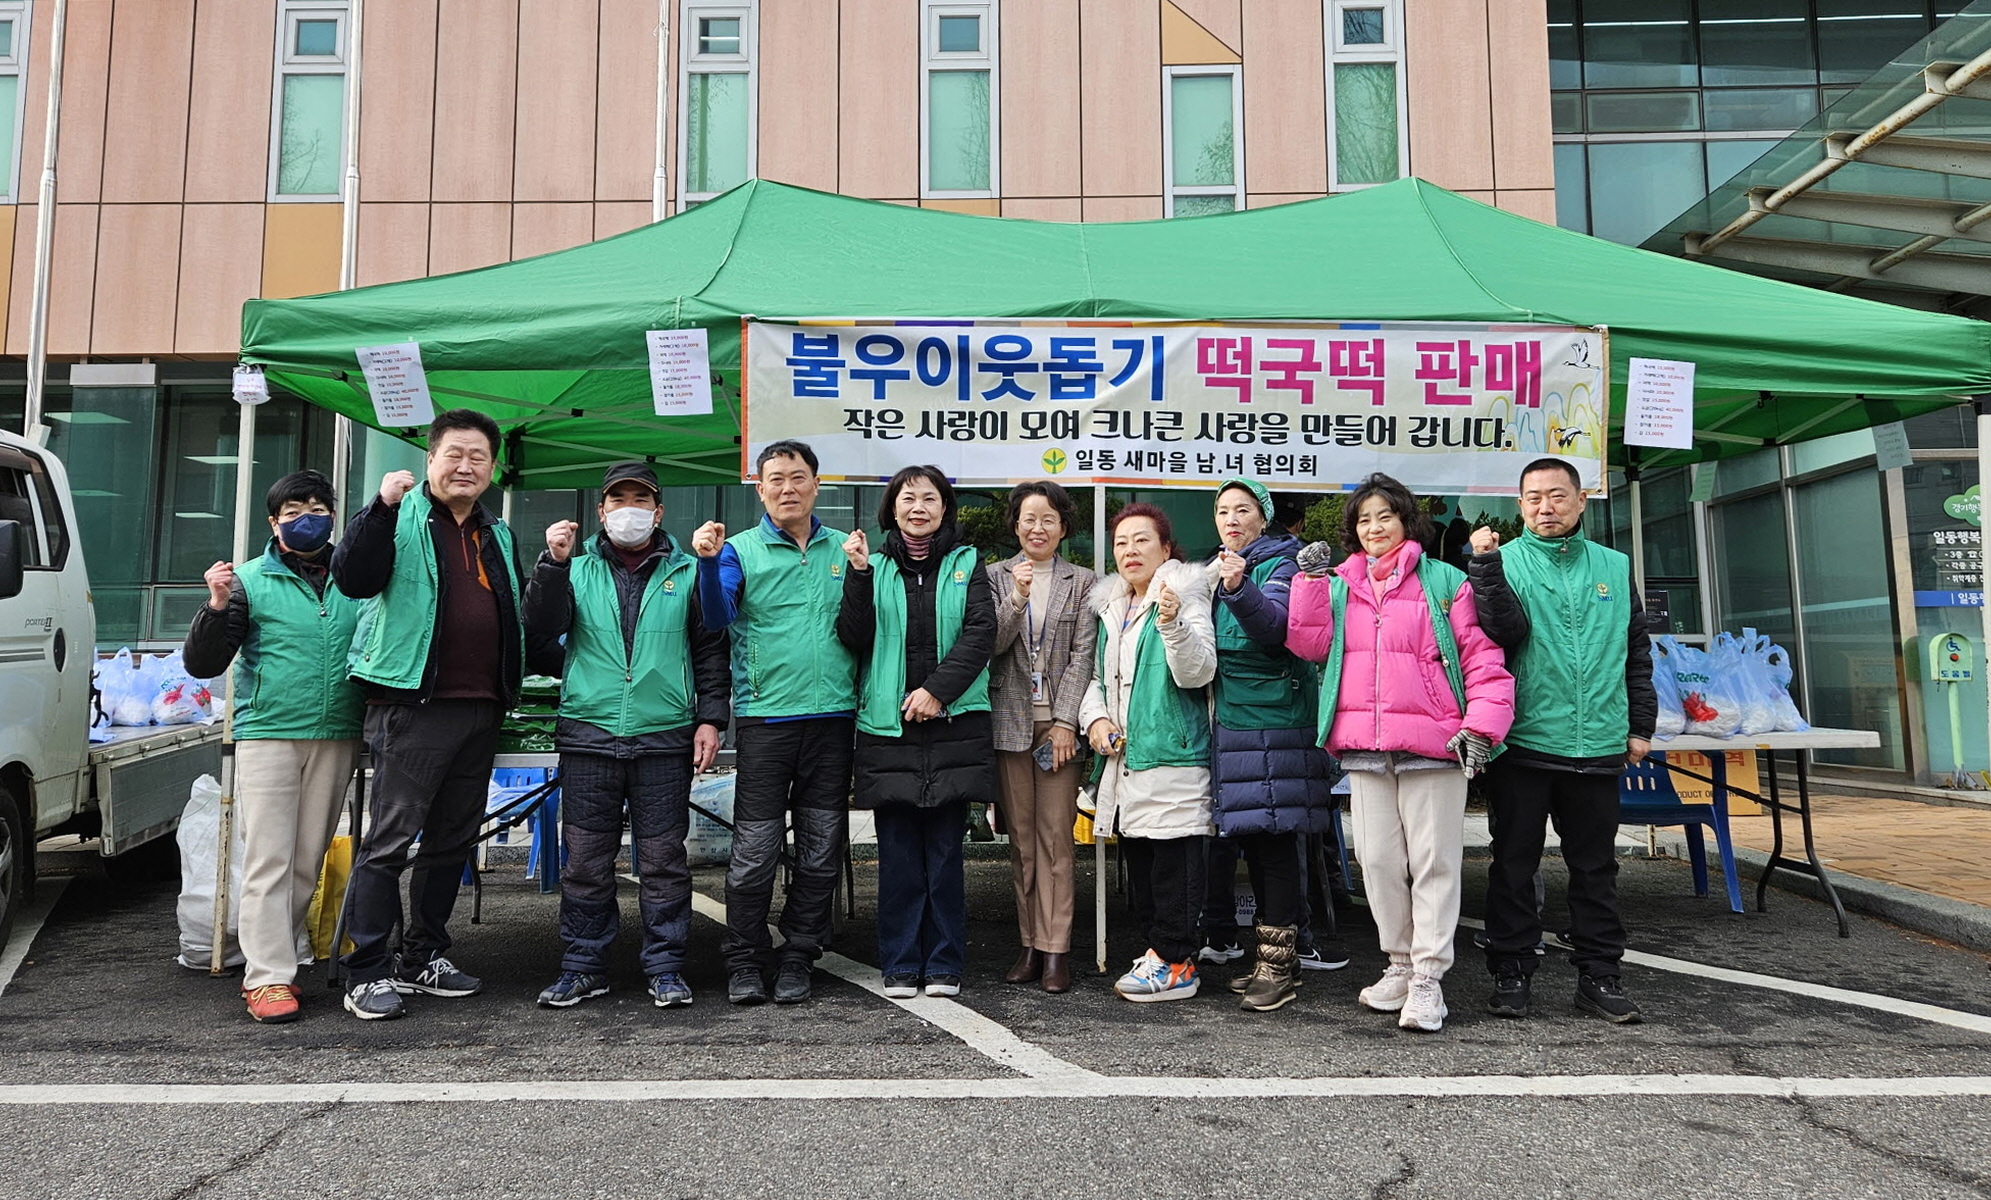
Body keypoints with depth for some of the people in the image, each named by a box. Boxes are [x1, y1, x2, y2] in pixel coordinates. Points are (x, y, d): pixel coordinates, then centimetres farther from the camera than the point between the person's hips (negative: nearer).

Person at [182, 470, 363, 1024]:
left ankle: (273, 960, 21)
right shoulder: (250, 581, 2)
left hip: (337, 739, 3)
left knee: (308, 863, 9)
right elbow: (202, 664, 0)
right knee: (268, 861, -3)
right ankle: (267, 978, 1)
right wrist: (218, 607, -14)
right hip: (267, 736, -3)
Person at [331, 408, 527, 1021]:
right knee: (390, 840, -5)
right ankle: (366, 973, 4)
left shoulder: (497, 535, 19)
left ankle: (426, 958, 25)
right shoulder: (403, 520, 0)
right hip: (414, 706, -7)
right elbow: (353, 578, -18)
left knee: (454, 841, 13)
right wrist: (382, 507, -26)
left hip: (481, 710, 7)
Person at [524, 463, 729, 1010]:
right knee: (586, 859, 5)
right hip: (588, 733, 1)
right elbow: (541, 629, -1)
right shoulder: (577, 569, 12)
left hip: (664, 737, -1)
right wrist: (553, 563, -12)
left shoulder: (686, 572, 11)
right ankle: (583, 966, 18)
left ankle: (665, 967, 14)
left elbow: (711, 650, 10)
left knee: (663, 859, 3)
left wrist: (710, 718, 1)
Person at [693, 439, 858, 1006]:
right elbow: (717, 617, -12)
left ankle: (798, 960, 21)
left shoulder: (844, 549, 12)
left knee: (821, 851, 8)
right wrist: (708, 561, -27)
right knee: (754, 850, 0)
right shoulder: (740, 550, 4)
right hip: (764, 718, -2)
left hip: (833, 717, 3)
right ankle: (745, 965, 14)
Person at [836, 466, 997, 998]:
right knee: (898, 852, 4)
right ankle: (899, 966, 14)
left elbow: (981, 632, -3)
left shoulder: (967, 564, 9)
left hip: (954, 723, 0)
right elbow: (855, 640, 1)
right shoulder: (876, 567, 11)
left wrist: (938, 688, -13)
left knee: (944, 849, 4)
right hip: (889, 725, 1)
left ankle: (944, 965, 14)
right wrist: (858, 576, -10)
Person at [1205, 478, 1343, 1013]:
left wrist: (1240, 589, -41)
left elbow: (1272, 624, -26)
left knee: (1273, 838, -7)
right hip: (1233, 720, 8)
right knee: (1251, 838, 11)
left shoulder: (1280, 567, -5)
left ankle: (1279, 963, -1)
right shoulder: (1217, 571, 17)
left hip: (1274, 722, -8)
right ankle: (1270, 956, 20)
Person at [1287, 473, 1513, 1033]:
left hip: (1431, 744, -4)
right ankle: (1400, 964, 23)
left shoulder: (1443, 581, 4)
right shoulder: (1338, 585, 15)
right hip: (1363, 747, 4)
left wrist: (1482, 723, -11)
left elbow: (1482, 656, 0)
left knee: (1434, 859, -1)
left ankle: (1428, 977, 7)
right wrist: (1311, 580, -7)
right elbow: (1309, 644, 1)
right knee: (1378, 860, 9)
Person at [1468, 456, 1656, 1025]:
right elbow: (1509, 630, -16)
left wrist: (1640, 725, 12)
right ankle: (1511, 972, 15)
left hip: (1597, 745, 3)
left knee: (1596, 866, 10)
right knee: (1514, 864, 5)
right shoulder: (1504, 561, 1)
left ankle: (1600, 973, 21)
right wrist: (1485, 566, -25)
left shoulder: (1615, 566, 11)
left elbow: (1637, 653, 15)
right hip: (1523, 742, -3)